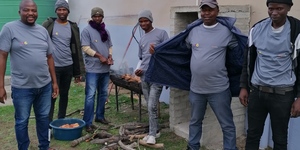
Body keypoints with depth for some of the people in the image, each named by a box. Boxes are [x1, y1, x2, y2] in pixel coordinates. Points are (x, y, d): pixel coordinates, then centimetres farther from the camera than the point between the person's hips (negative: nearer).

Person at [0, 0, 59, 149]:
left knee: (44, 117, 16)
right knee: (22, 121, 11)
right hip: (22, 87, -4)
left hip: (45, 85, 4)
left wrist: (54, 82, 10)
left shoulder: (42, 30, 8)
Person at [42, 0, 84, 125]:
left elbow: (76, 50, 8)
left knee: (64, 95, 12)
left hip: (68, 67, 3)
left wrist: (78, 72, 7)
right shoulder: (49, 24, -1)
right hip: (53, 67, -3)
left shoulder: (73, 27, 7)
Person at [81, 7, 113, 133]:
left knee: (103, 94, 14)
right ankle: (88, 122, 0)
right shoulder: (87, 30, -6)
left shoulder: (105, 31, 13)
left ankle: (99, 116, 29)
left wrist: (110, 56, -2)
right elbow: (85, 48, -13)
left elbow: (110, 46, 18)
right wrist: (99, 56, -19)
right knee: (90, 95, -6)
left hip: (105, 69, 7)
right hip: (92, 69, -7)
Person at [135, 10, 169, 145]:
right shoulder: (141, 39, 18)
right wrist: (139, 69, 7)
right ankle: (155, 130, 24)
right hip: (144, 77, 6)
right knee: (150, 107, 11)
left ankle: (152, 134, 4)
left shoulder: (161, 33, -2)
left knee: (152, 107, -9)